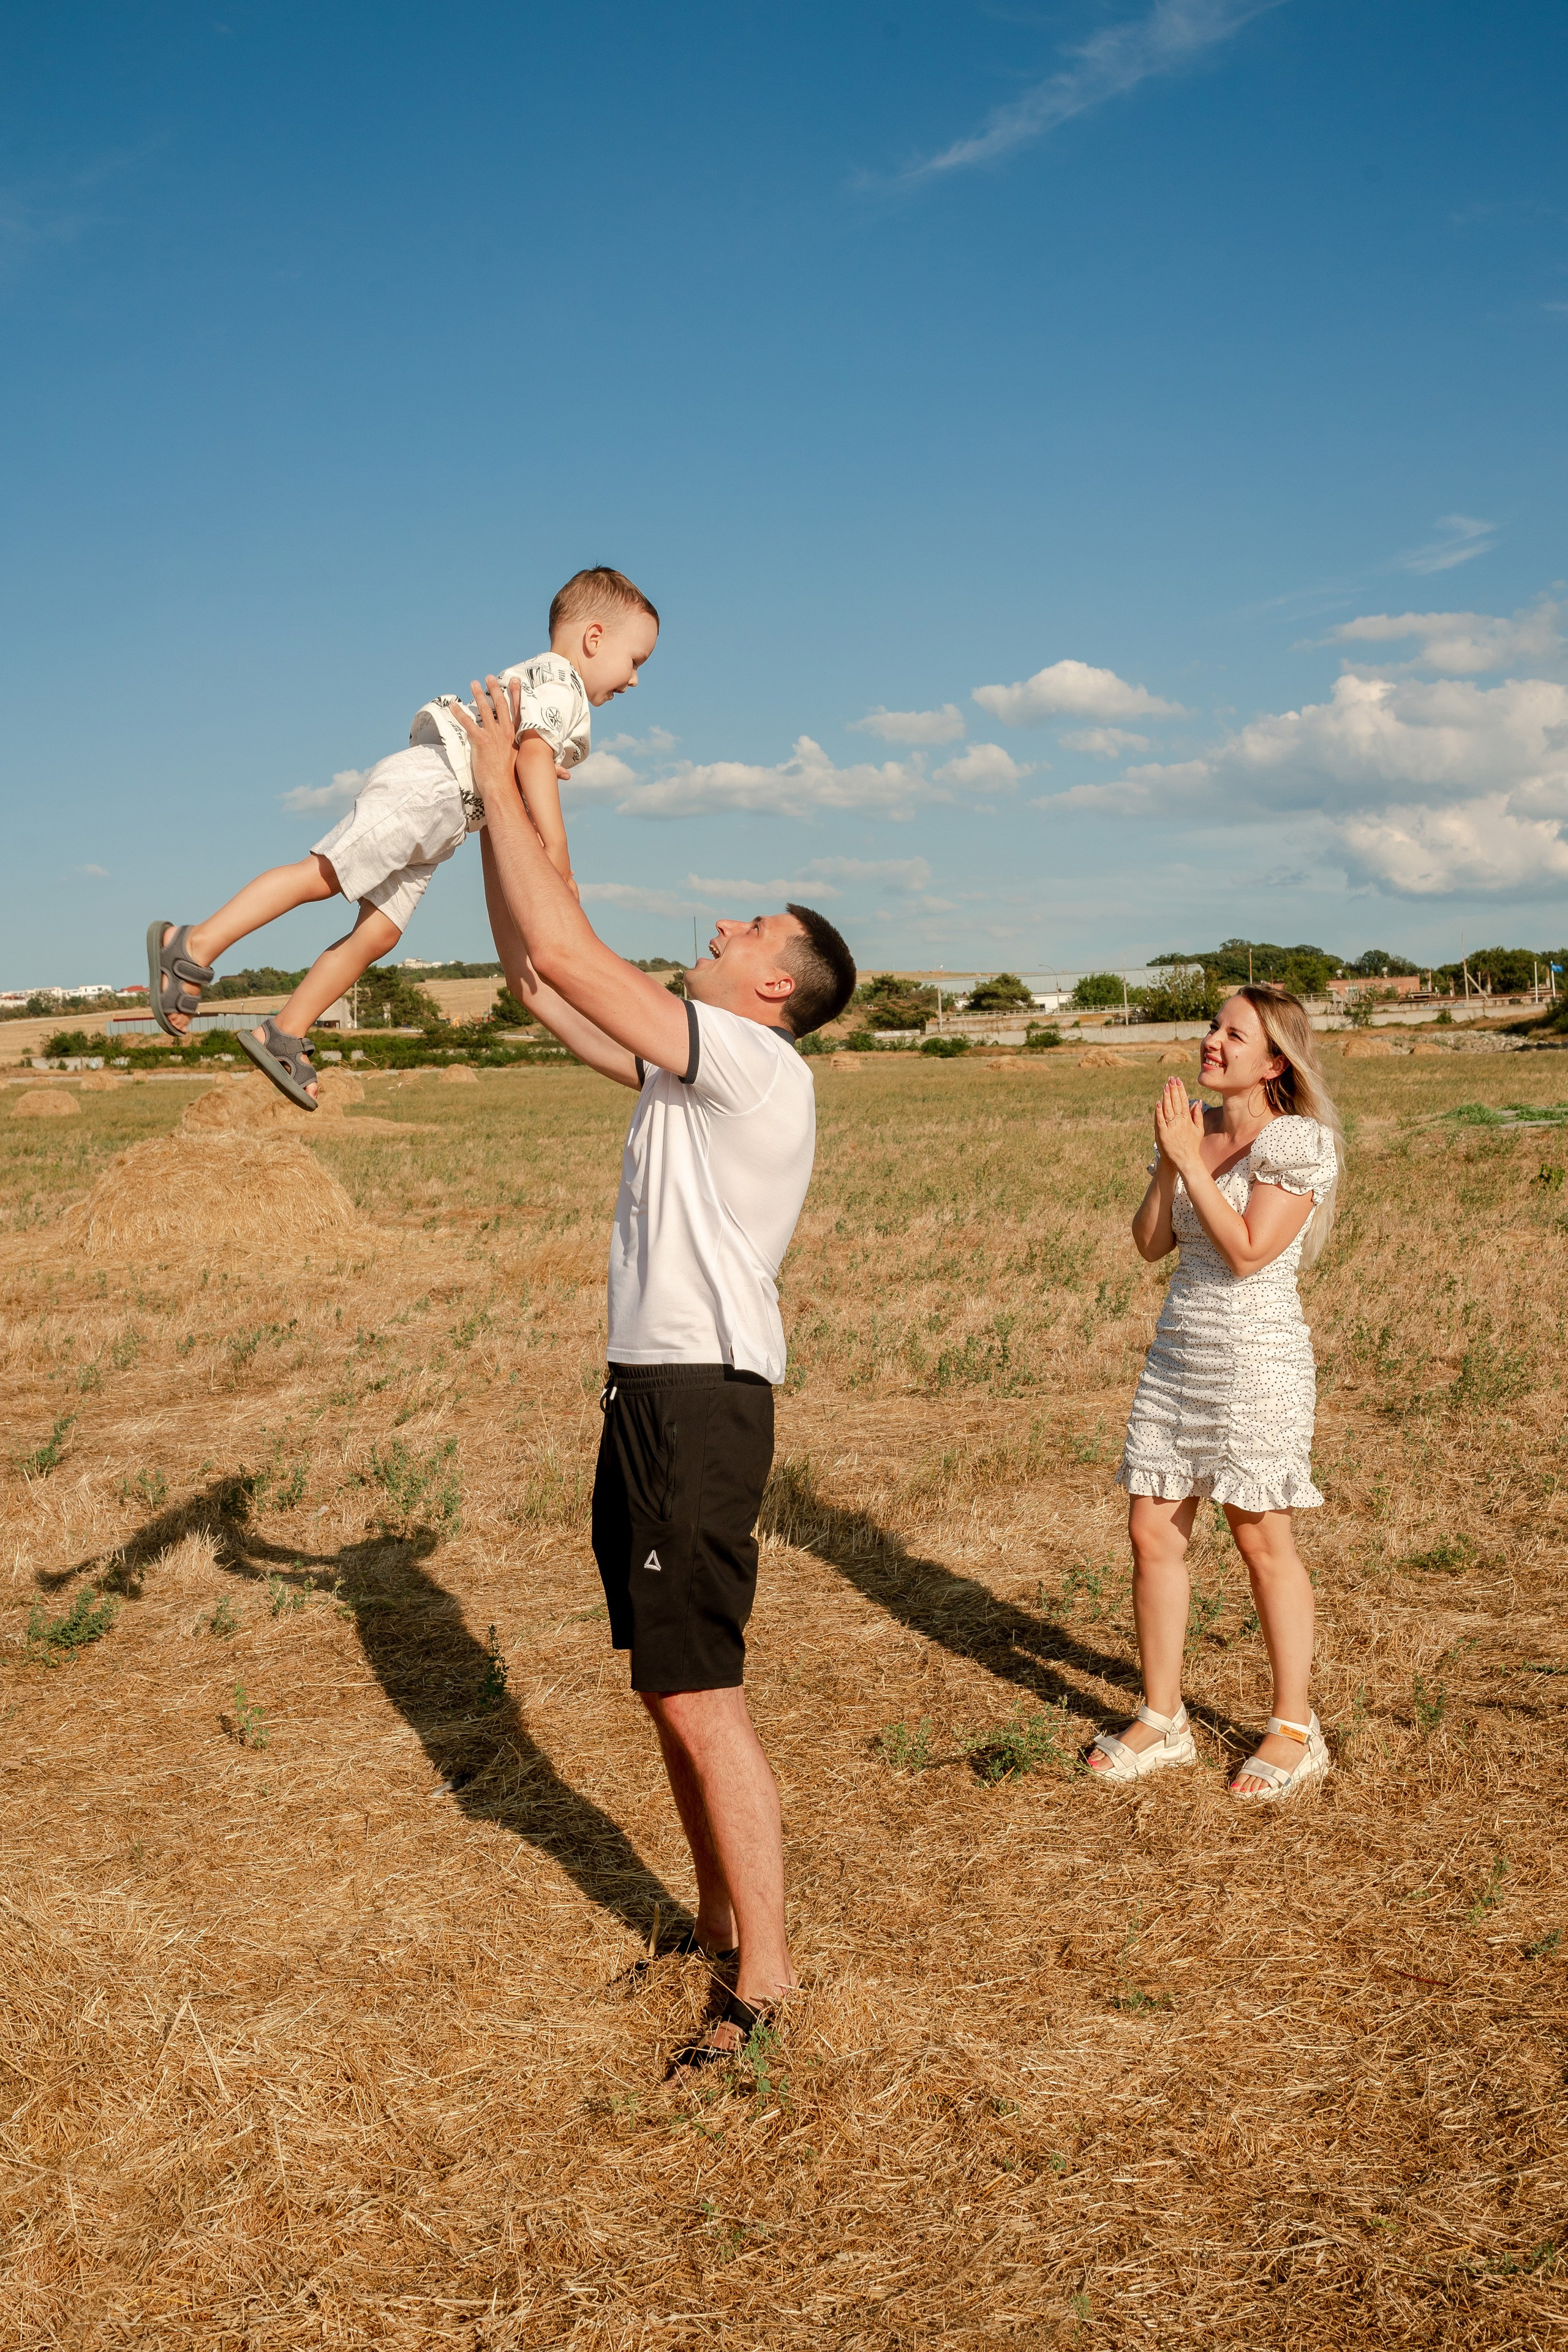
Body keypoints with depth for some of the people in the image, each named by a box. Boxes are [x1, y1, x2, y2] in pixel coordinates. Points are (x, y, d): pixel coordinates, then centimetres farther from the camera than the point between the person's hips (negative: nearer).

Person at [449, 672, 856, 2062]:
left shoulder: (756, 1063, -13)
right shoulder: (683, 1062, 15)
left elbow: (566, 954, -17)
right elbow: (535, 974, 18)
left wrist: (501, 785, -8)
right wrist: (500, 803, 14)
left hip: (701, 1400, -10)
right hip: (652, 1391, 10)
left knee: (702, 1697, -7)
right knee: (668, 1686, 16)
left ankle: (767, 1981, 4)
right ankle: (721, 1929, 29)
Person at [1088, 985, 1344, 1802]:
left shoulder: (1295, 1142, -10)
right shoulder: (1192, 1130, 10)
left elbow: (1247, 1252, -18)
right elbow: (1151, 1243, 6)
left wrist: (1190, 1161, -15)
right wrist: (1168, 1158, -6)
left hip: (1257, 1358, -7)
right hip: (1177, 1355, 7)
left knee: (1262, 1540, 1)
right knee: (1151, 1532, 6)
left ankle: (1294, 1731, 16)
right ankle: (1161, 1719, 20)